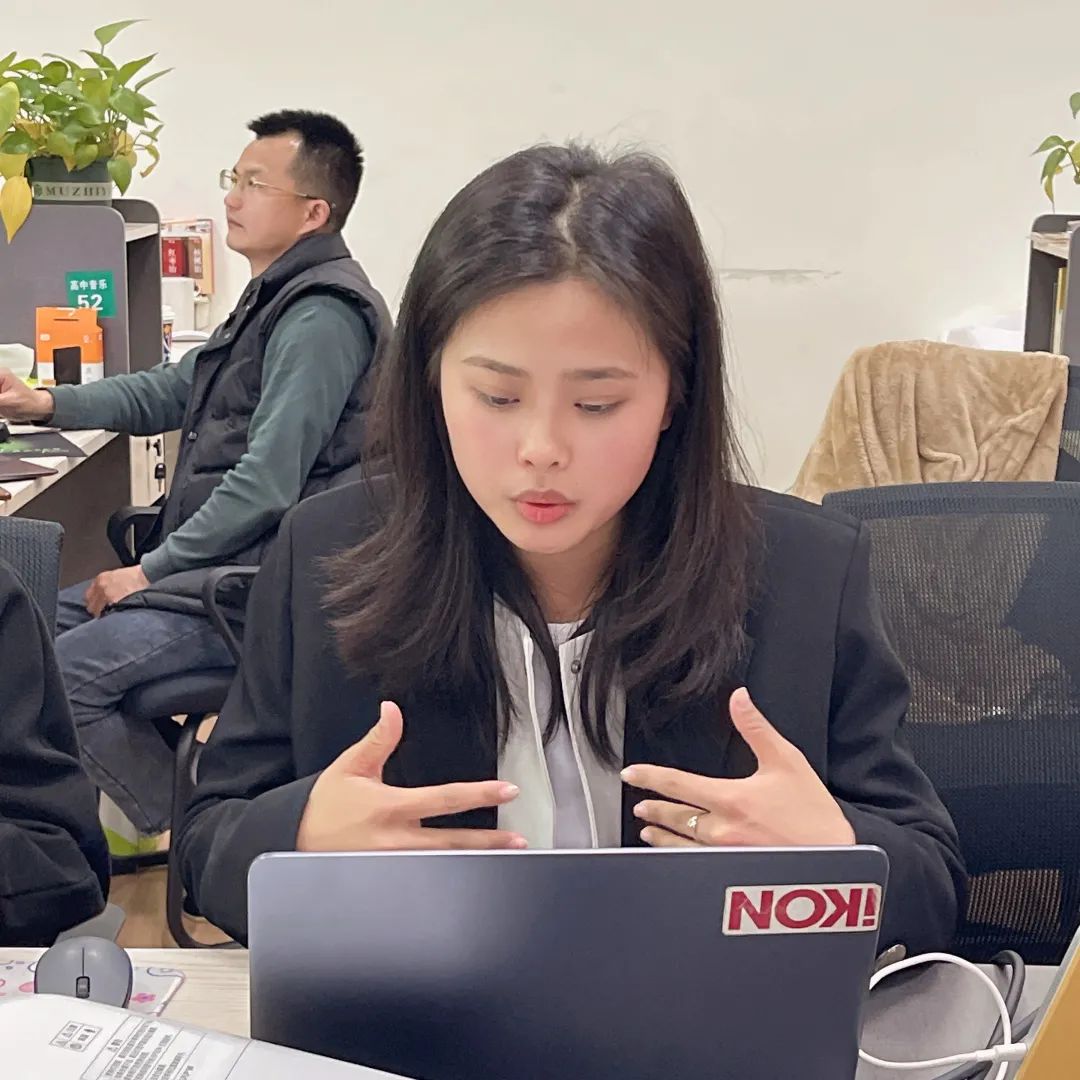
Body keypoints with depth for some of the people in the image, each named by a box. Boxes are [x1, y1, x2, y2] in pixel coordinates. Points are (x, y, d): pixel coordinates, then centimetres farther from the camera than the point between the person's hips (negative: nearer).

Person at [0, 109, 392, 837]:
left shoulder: (323, 314, -19)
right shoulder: (277, 297, 16)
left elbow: (266, 485, -24)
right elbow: (173, 392, 23)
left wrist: (150, 570, -16)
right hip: (214, 568, 11)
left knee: (62, 675, -20)